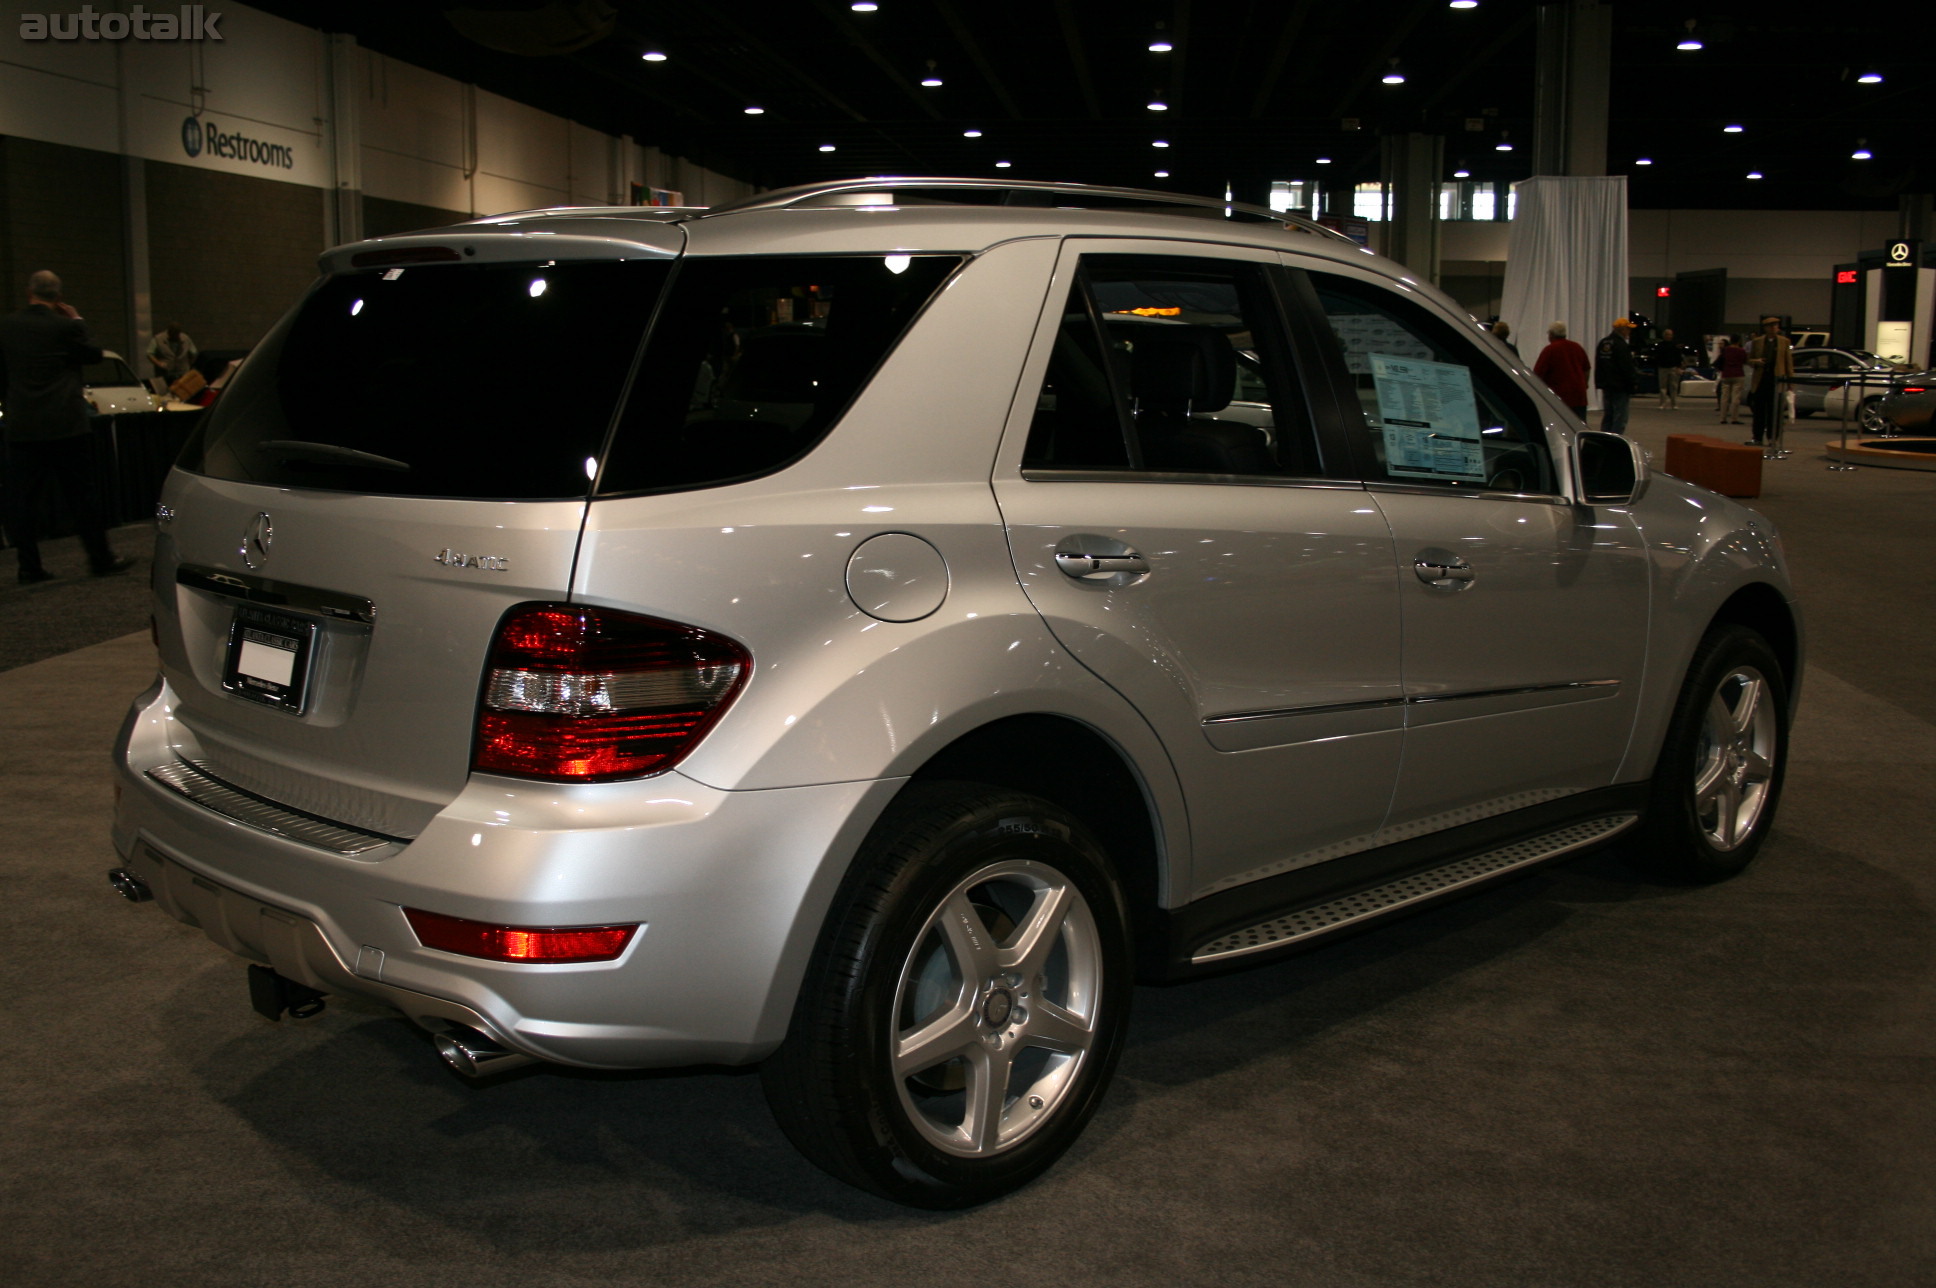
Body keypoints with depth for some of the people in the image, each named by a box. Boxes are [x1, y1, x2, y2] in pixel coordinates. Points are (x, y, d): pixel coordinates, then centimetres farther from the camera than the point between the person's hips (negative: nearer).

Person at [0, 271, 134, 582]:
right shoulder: (67, 326, -8)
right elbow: (94, 354, 8)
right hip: (66, 425, -2)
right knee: (81, 494, 6)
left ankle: (29, 566, 8)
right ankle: (100, 559, 11)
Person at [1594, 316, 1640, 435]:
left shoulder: (1602, 344, 11)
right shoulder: (1621, 345, -16)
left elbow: (1597, 366, 17)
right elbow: (1627, 367, -17)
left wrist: (1599, 383, 21)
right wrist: (1633, 383, -8)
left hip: (1606, 385, 8)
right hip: (1620, 387, -8)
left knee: (1607, 416, 13)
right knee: (1620, 417, -6)